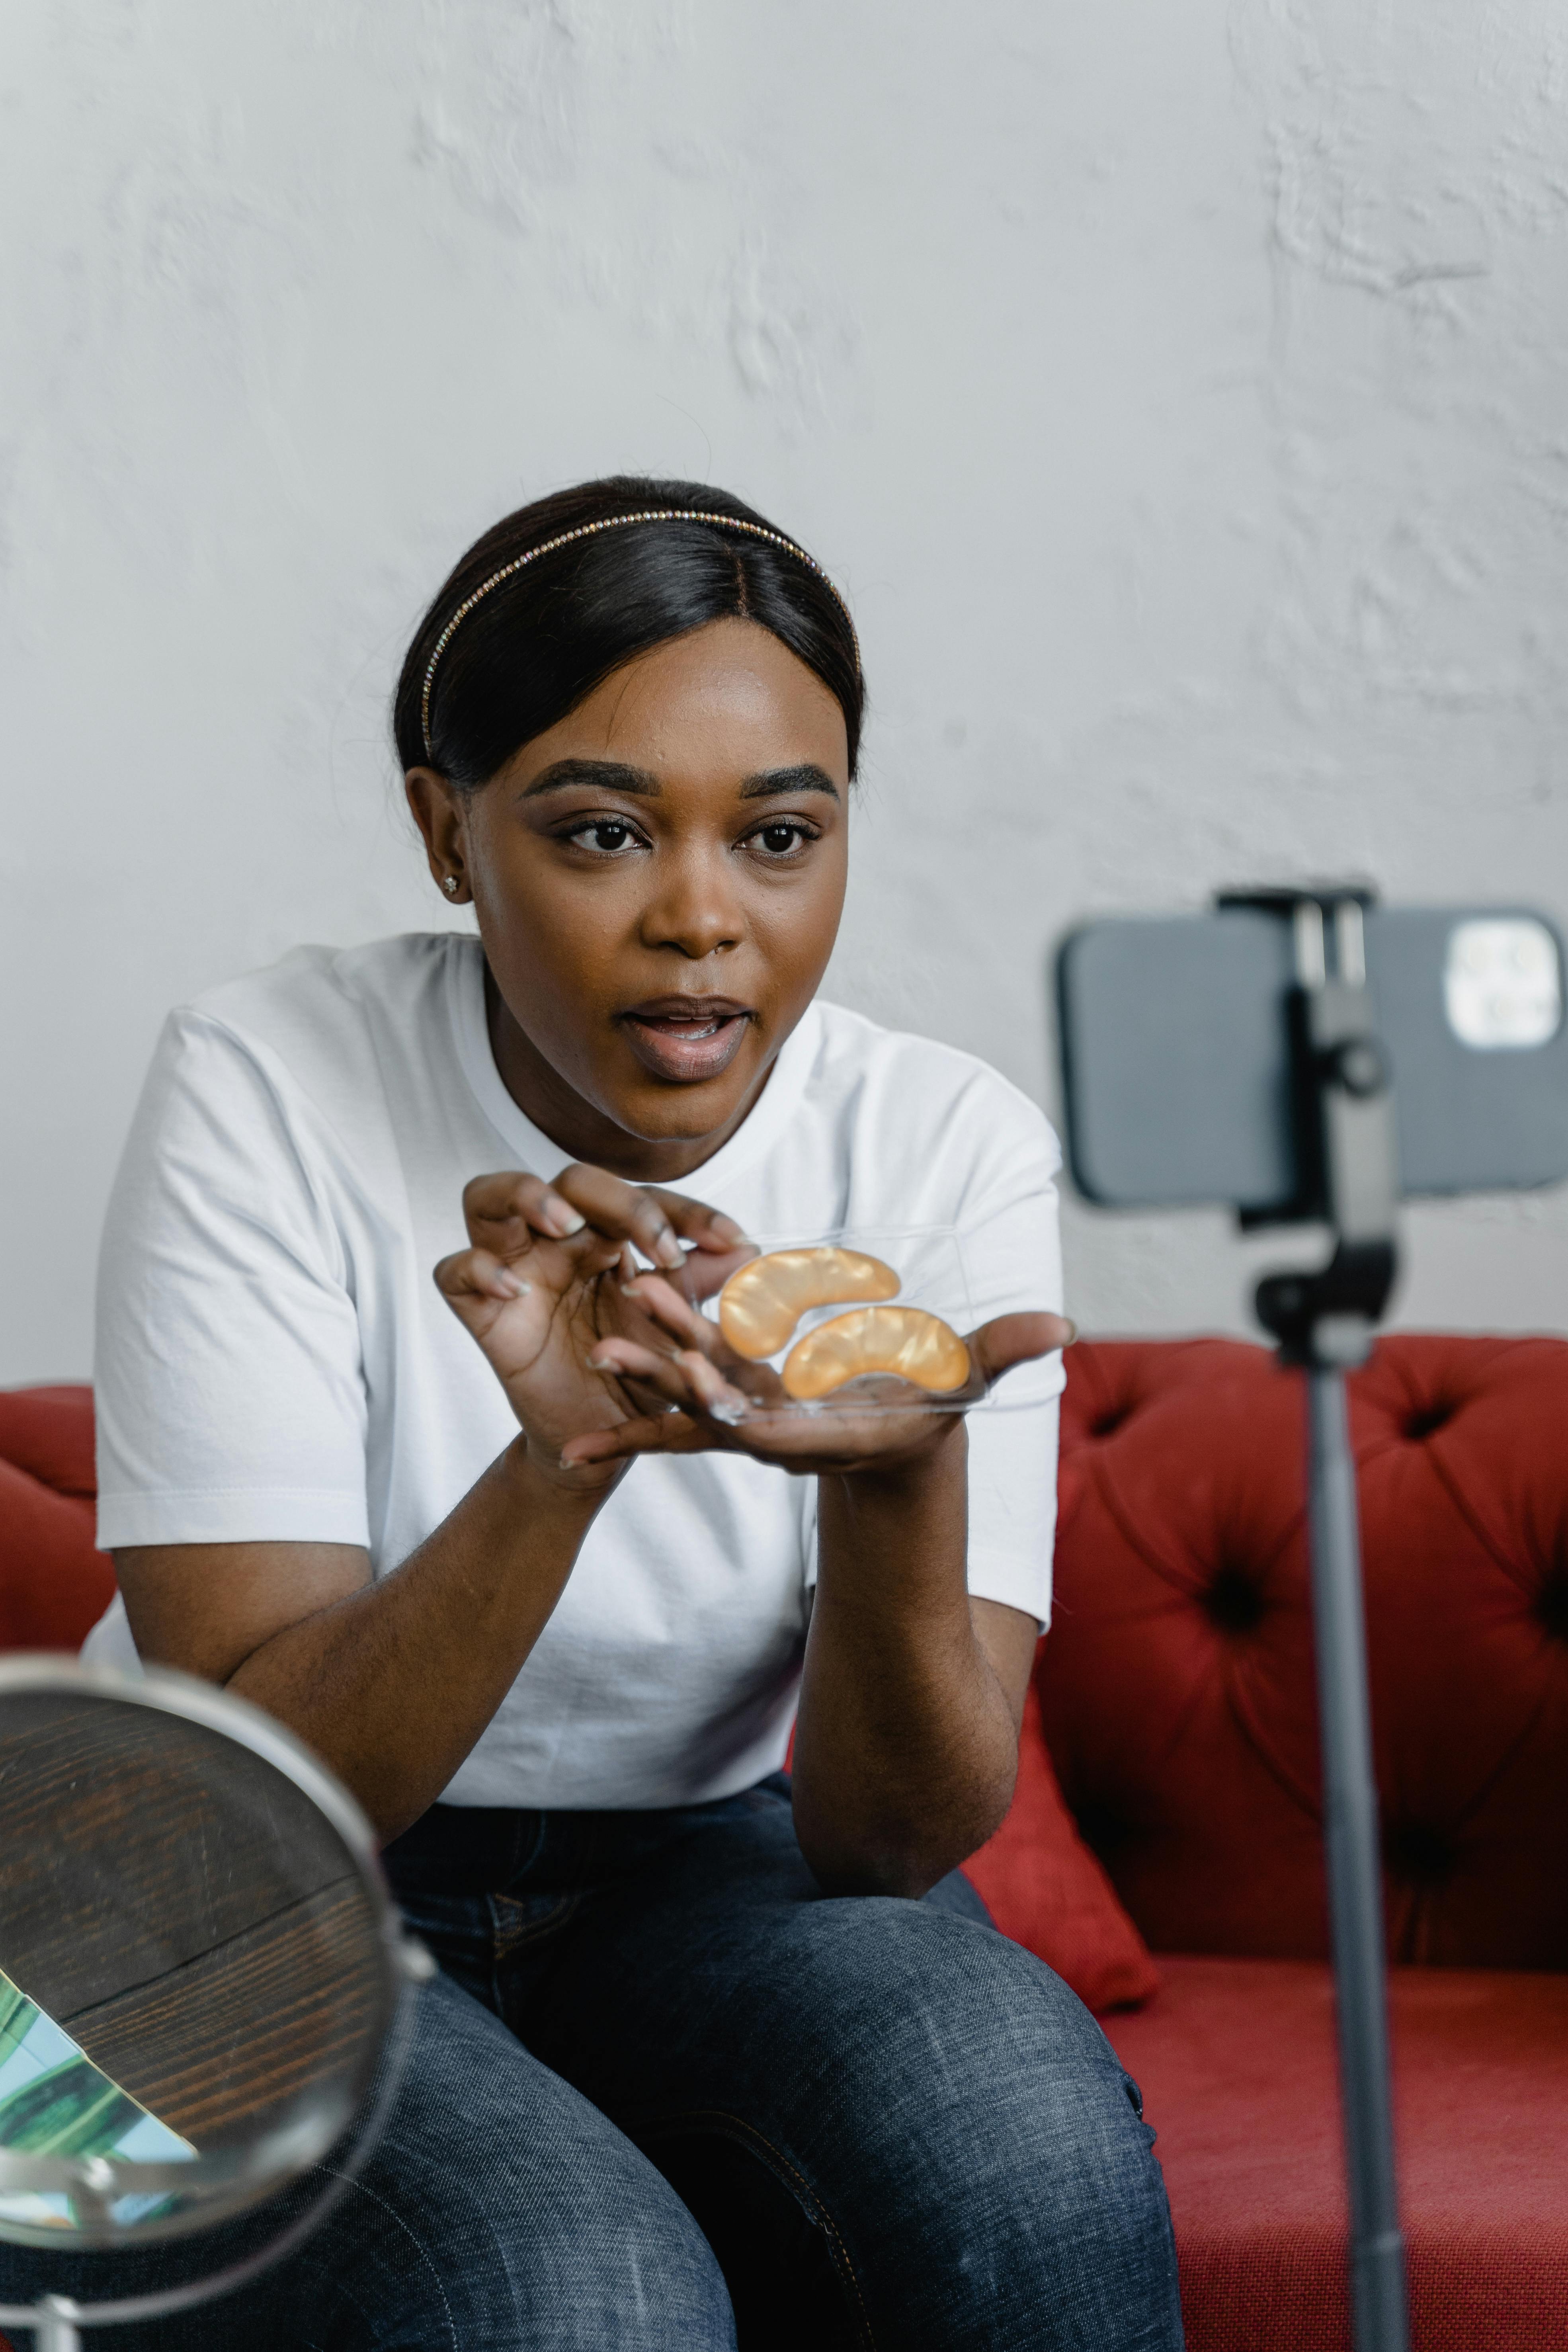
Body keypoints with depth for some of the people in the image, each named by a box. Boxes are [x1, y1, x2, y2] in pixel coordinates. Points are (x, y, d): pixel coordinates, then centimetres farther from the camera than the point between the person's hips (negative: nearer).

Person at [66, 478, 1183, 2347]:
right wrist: (563, 1460, -40)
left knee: (1021, 2128, -29)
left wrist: (899, 1474, -35)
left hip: (707, 1869, 3)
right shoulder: (270, 1090, -17)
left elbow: (895, 1839, -14)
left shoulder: (946, 1149, -11)